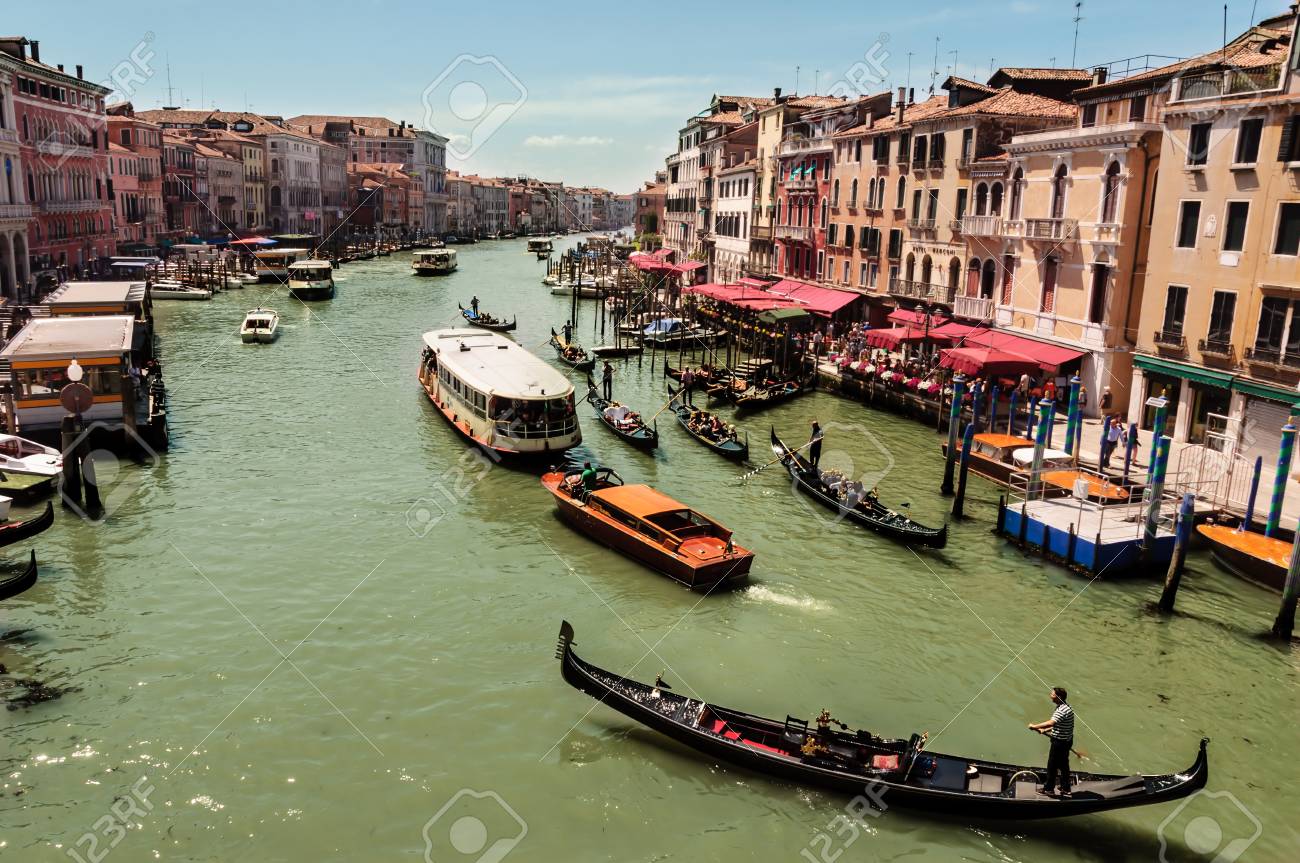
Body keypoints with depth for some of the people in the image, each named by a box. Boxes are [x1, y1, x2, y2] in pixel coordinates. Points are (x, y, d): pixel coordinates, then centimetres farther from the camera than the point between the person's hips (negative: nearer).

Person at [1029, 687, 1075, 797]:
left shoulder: (1063, 710, -26)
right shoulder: (1064, 707, 8)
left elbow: (1051, 723, -38)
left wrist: (1035, 726, -31)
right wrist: (1045, 730, 13)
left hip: (1060, 742, -10)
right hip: (1066, 741, 10)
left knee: (1052, 764, 3)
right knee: (1063, 765, 19)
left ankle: (1048, 789, 14)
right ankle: (1065, 789, 29)